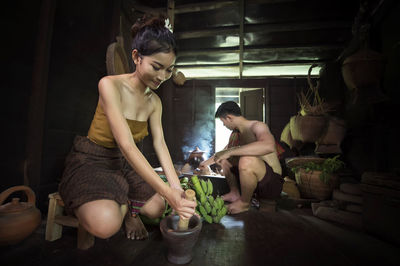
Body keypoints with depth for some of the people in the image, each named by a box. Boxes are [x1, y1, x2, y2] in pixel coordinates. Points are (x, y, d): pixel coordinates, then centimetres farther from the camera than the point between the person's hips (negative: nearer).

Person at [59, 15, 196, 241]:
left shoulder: (154, 101, -2)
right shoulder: (110, 85, -23)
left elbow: (160, 144, -8)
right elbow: (127, 146, -32)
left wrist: (177, 189, -18)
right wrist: (167, 192, -36)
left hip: (123, 163, 6)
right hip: (90, 162, -5)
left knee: (157, 208, -5)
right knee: (106, 225, -27)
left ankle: (129, 209, 26)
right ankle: (124, 205, 7)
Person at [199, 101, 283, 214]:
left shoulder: (257, 126, -18)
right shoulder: (235, 133, 8)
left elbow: (269, 146, -42)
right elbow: (224, 151, 28)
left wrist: (230, 151, -38)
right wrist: (208, 161, 39)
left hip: (272, 183, -8)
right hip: (255, 178, 8)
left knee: (247, 160, -38)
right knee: (223, 159, 16)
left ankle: (245, 203, -11)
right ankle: (234, 193, 14)